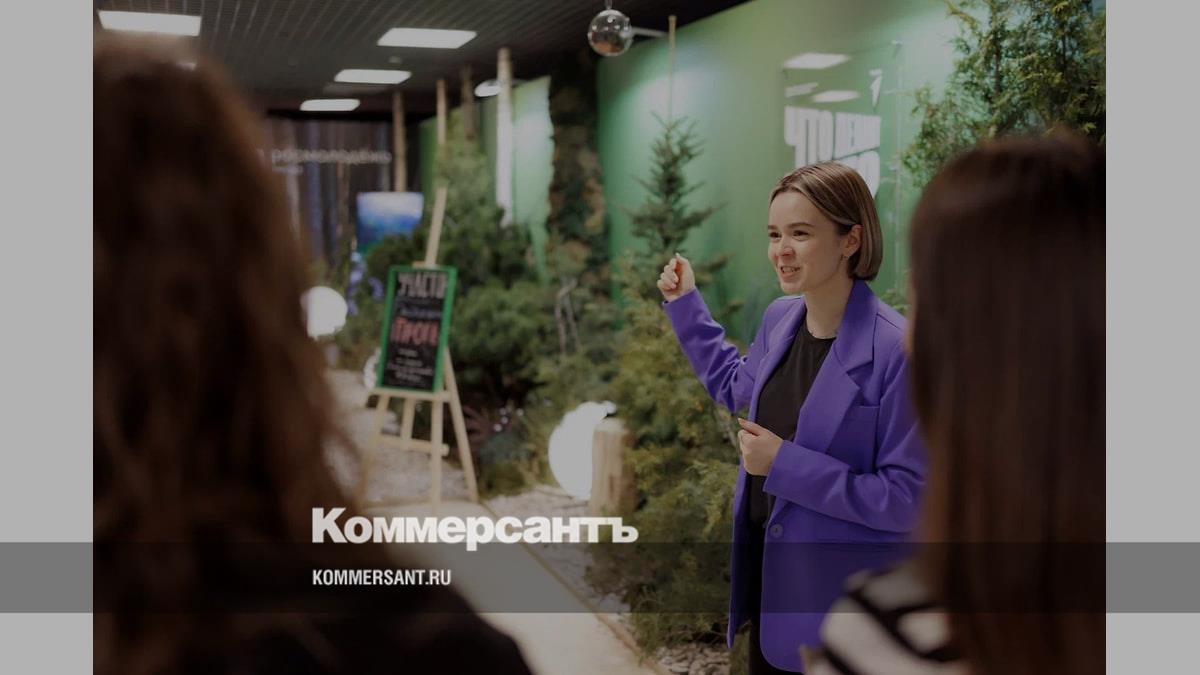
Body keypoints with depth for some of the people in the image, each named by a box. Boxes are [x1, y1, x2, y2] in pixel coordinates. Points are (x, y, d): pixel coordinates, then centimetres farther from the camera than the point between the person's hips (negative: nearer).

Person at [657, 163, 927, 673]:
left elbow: (906, 498, -21)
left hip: (843, 593, -6)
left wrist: (786, 464, -24)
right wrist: (685, 304, 16)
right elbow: (736, 386, 21)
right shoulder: (779, 319, -1)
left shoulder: (897, 348, -23)